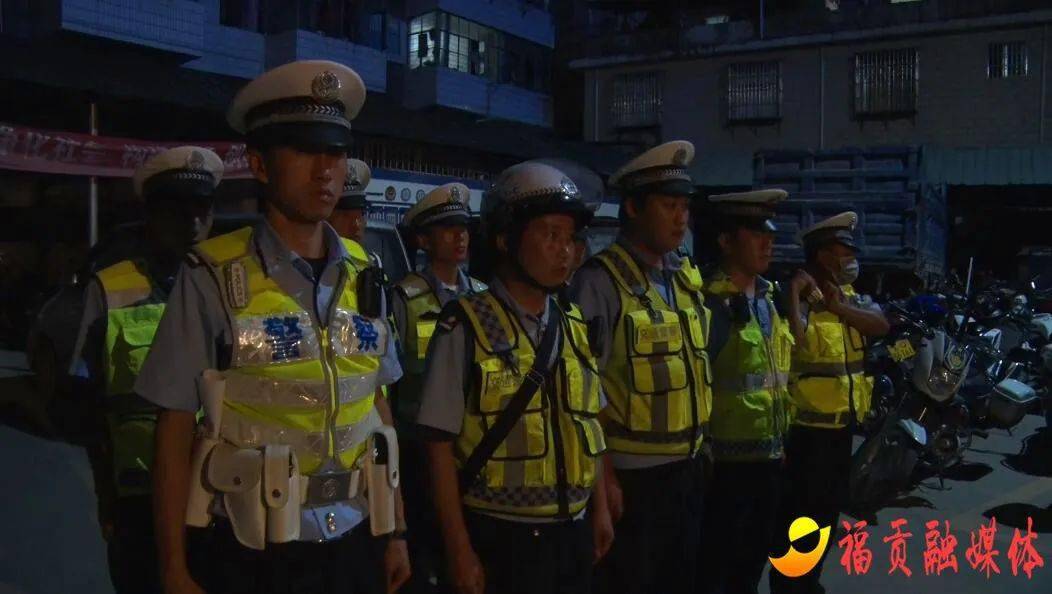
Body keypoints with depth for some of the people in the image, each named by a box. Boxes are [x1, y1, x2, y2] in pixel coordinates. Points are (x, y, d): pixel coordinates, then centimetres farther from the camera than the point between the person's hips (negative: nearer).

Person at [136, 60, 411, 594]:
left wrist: (395, 530, 8)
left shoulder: (363, 276, 2)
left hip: (352, 545, 4)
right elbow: (175, 427, -7)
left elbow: (378, 409, 8)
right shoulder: (213, 277, -11)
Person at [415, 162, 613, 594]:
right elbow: (440, 443, -11)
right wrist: (459, 548, -12)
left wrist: (599, 509, 13)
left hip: (573, 533, 5)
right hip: (501, 538, -5)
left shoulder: (573, 326, 6)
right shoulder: (466, 328, -10)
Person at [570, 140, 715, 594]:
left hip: (688, 468, 7)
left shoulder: (687, 276, 7)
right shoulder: (602, 281, -14)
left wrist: (703, 447, 14)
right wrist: (604, 475, -15)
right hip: (633, 474, -7)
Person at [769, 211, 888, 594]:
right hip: (807, 425, -8)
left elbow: (881, 325, -8)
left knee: (829, 508, 18)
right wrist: (795, 291, -27)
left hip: (843, 421, 8)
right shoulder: (799, 300, -14)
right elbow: (796, 341, -34)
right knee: (799, 511, -1)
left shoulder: (850, 297, 10)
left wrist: (838, 307, -19)